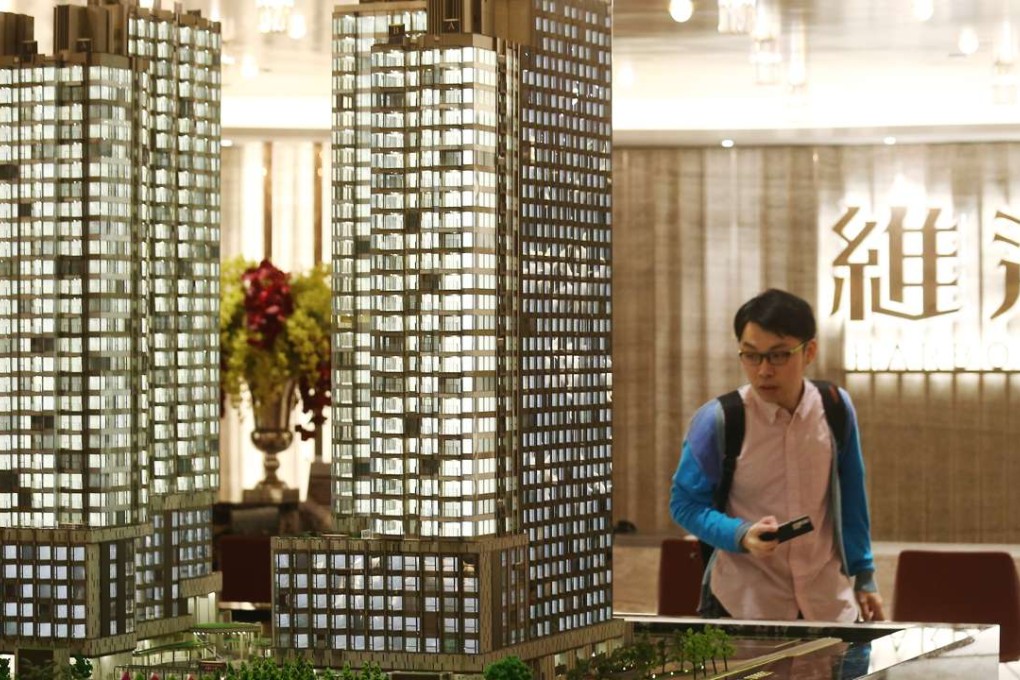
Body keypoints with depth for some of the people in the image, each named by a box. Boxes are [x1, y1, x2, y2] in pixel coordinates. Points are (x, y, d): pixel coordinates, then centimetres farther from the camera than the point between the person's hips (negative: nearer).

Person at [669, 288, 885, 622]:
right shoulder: (716, 421, -12)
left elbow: (850, 500, 8)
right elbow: (685, 503, -4)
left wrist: (864, 576, 12)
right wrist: (741, 535, -20)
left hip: (828, 602, 3)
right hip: (743, 606, -3)